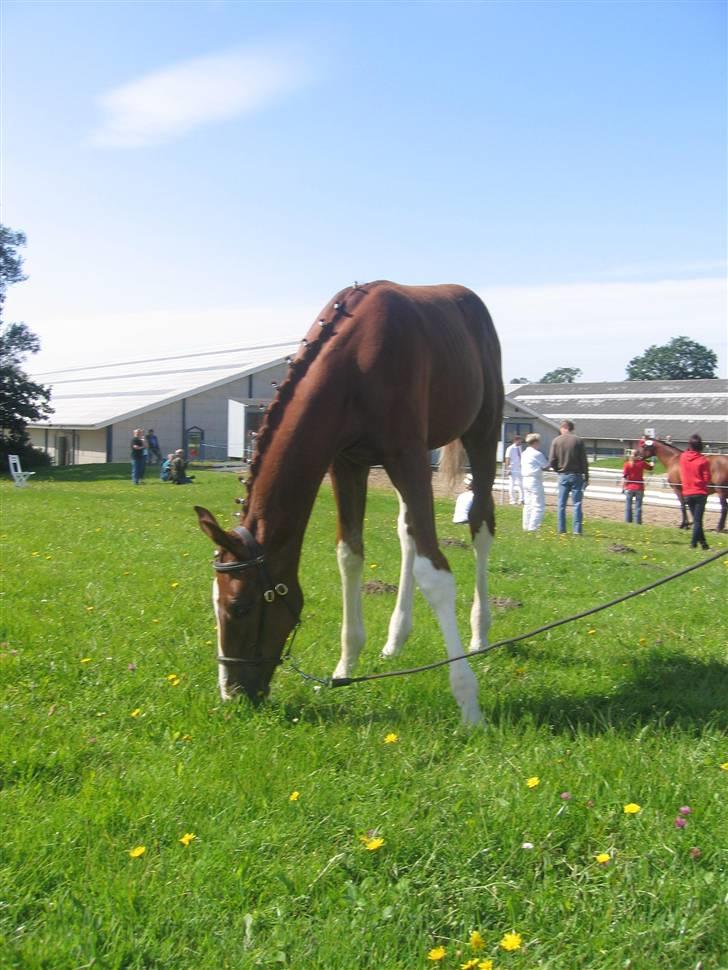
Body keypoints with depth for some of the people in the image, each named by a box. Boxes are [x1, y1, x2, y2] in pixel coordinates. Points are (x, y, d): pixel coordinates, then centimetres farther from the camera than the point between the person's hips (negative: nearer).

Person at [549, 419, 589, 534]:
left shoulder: (556, 441, -2)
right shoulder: (578, 441, -4)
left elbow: (551, 461, -5)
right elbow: (584, 461, -4)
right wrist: (586, 477, 2)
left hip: (563, 476, 1)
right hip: (577, 475, -1)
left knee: (561, 504, 8)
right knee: (577, 504, 2)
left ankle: (561, 530, 8)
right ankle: (577, 530, -1)